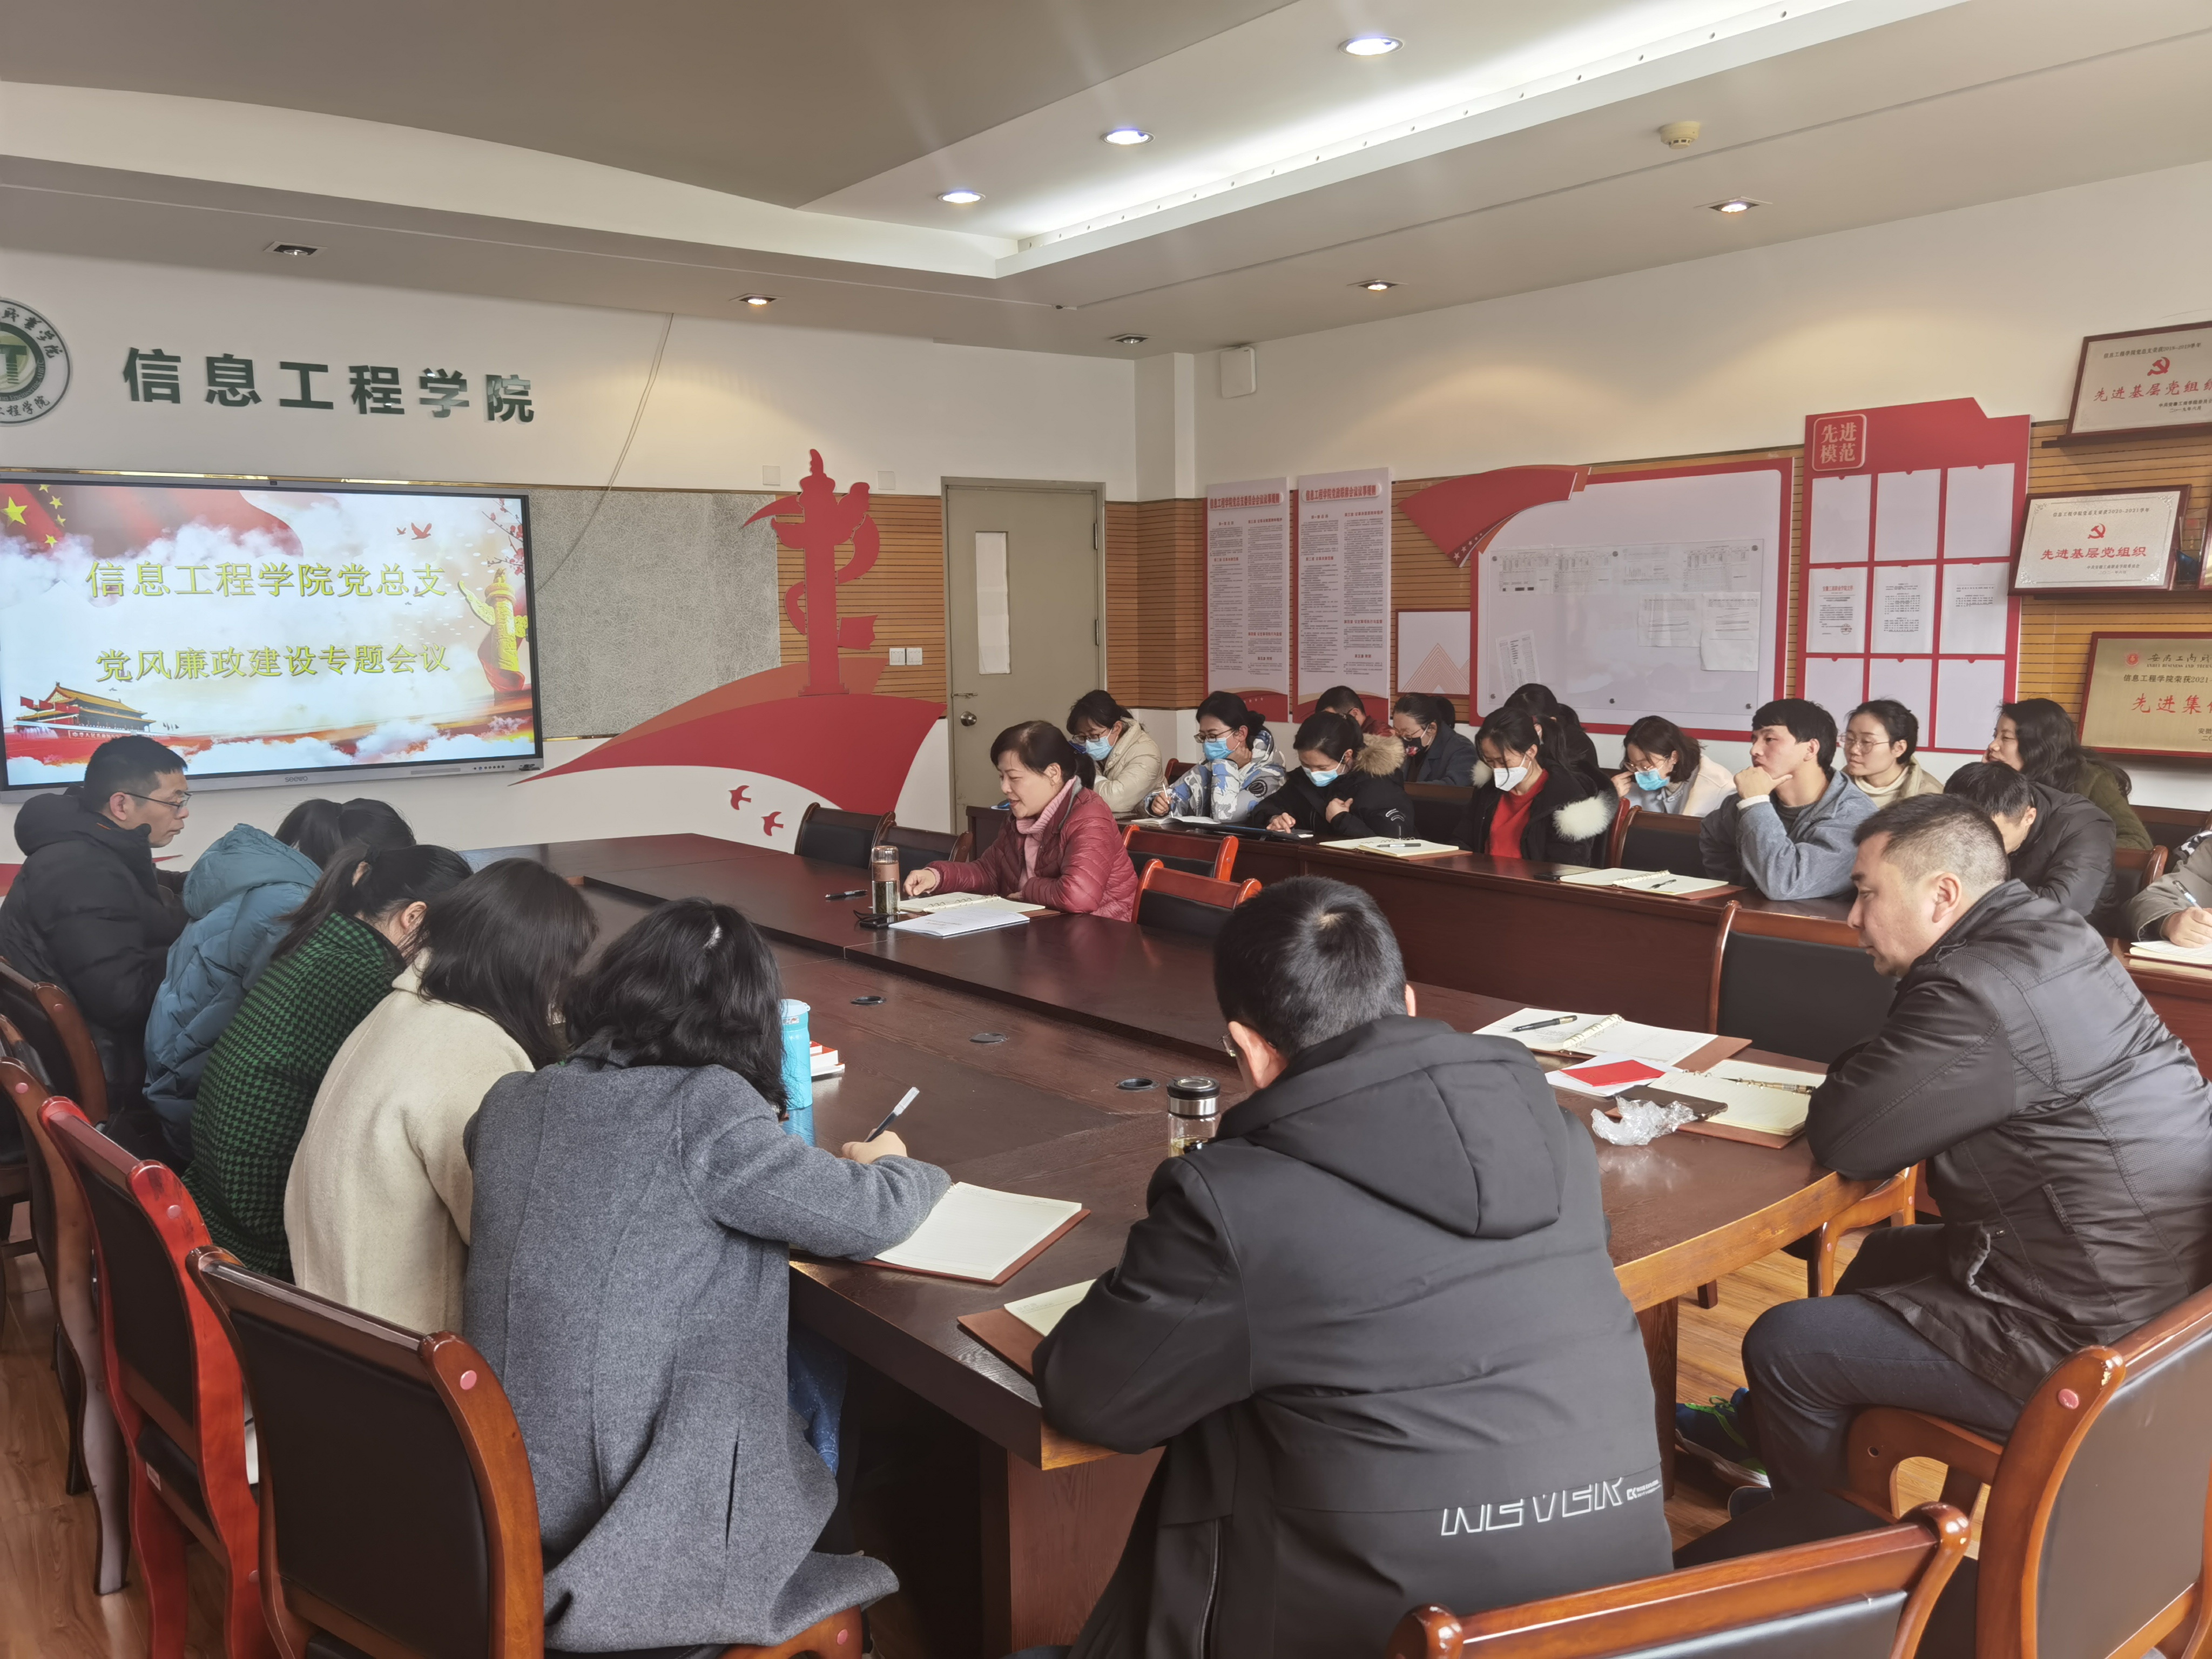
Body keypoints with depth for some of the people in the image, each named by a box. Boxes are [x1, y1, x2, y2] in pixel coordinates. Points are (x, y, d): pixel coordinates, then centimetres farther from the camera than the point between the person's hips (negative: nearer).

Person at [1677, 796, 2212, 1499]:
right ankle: (1768, 1425, 47)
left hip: (2080, 1340, -10)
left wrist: (1853, 1072, -2)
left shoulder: (1980, 993, -27)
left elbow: (1841, 1139, -21)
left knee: (1781, 1342, -2)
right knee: (1886, 1253, 28)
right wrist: (1868, 1071, -3)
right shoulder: (2052, 933, 4)